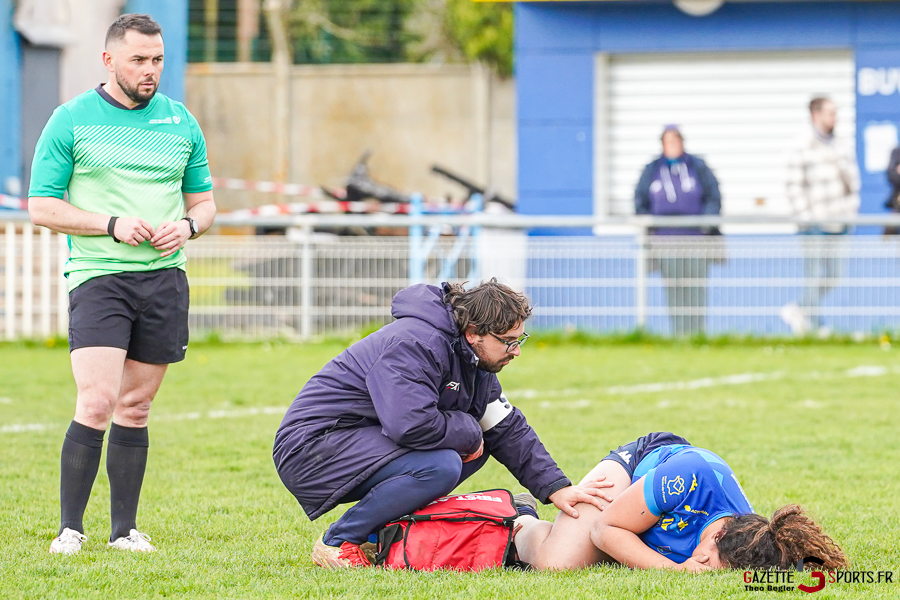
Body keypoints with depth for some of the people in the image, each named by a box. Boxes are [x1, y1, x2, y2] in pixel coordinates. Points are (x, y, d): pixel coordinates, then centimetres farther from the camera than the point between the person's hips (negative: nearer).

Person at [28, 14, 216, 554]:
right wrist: (112, 225, -13)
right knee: (97, 402, -15)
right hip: (98, 277, -4)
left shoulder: (181, 123, 12)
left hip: (165, 278, 4)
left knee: (135, 409, 7)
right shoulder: (71, 121, 0)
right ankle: (70, 528, -8)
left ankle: (125, 528, 13)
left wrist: (187, 226, -4)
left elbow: (204, 202, 19)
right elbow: (42, 205, -2)